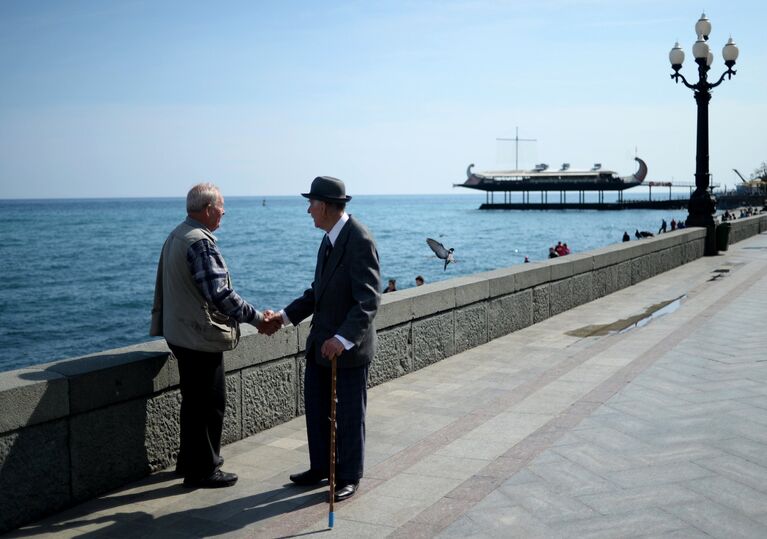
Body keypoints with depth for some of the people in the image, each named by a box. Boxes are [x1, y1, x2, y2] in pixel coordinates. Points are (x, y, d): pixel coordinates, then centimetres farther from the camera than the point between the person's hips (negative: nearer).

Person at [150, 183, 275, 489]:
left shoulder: (176, 236, 11)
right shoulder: (200, 242, -21)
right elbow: (220, 293, -26)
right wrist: (256, 318, -19)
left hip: (181, 333, 10)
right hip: (201, 337, -10)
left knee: (194, 400, 20)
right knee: (210, 403, 1)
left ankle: (189, 461, 32)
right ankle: (203, 471, 10)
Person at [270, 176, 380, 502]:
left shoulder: (360, 241, -20)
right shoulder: (330, 239, 8)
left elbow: (368, 300, -26)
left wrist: (343, 339, -35)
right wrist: (286, 316, 7)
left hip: (349, 347, -9)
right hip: (321, 343, 9)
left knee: (348, 415, 6)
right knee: (316, 408, 17)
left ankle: (349, 477, 23)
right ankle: (321, 467, 34)